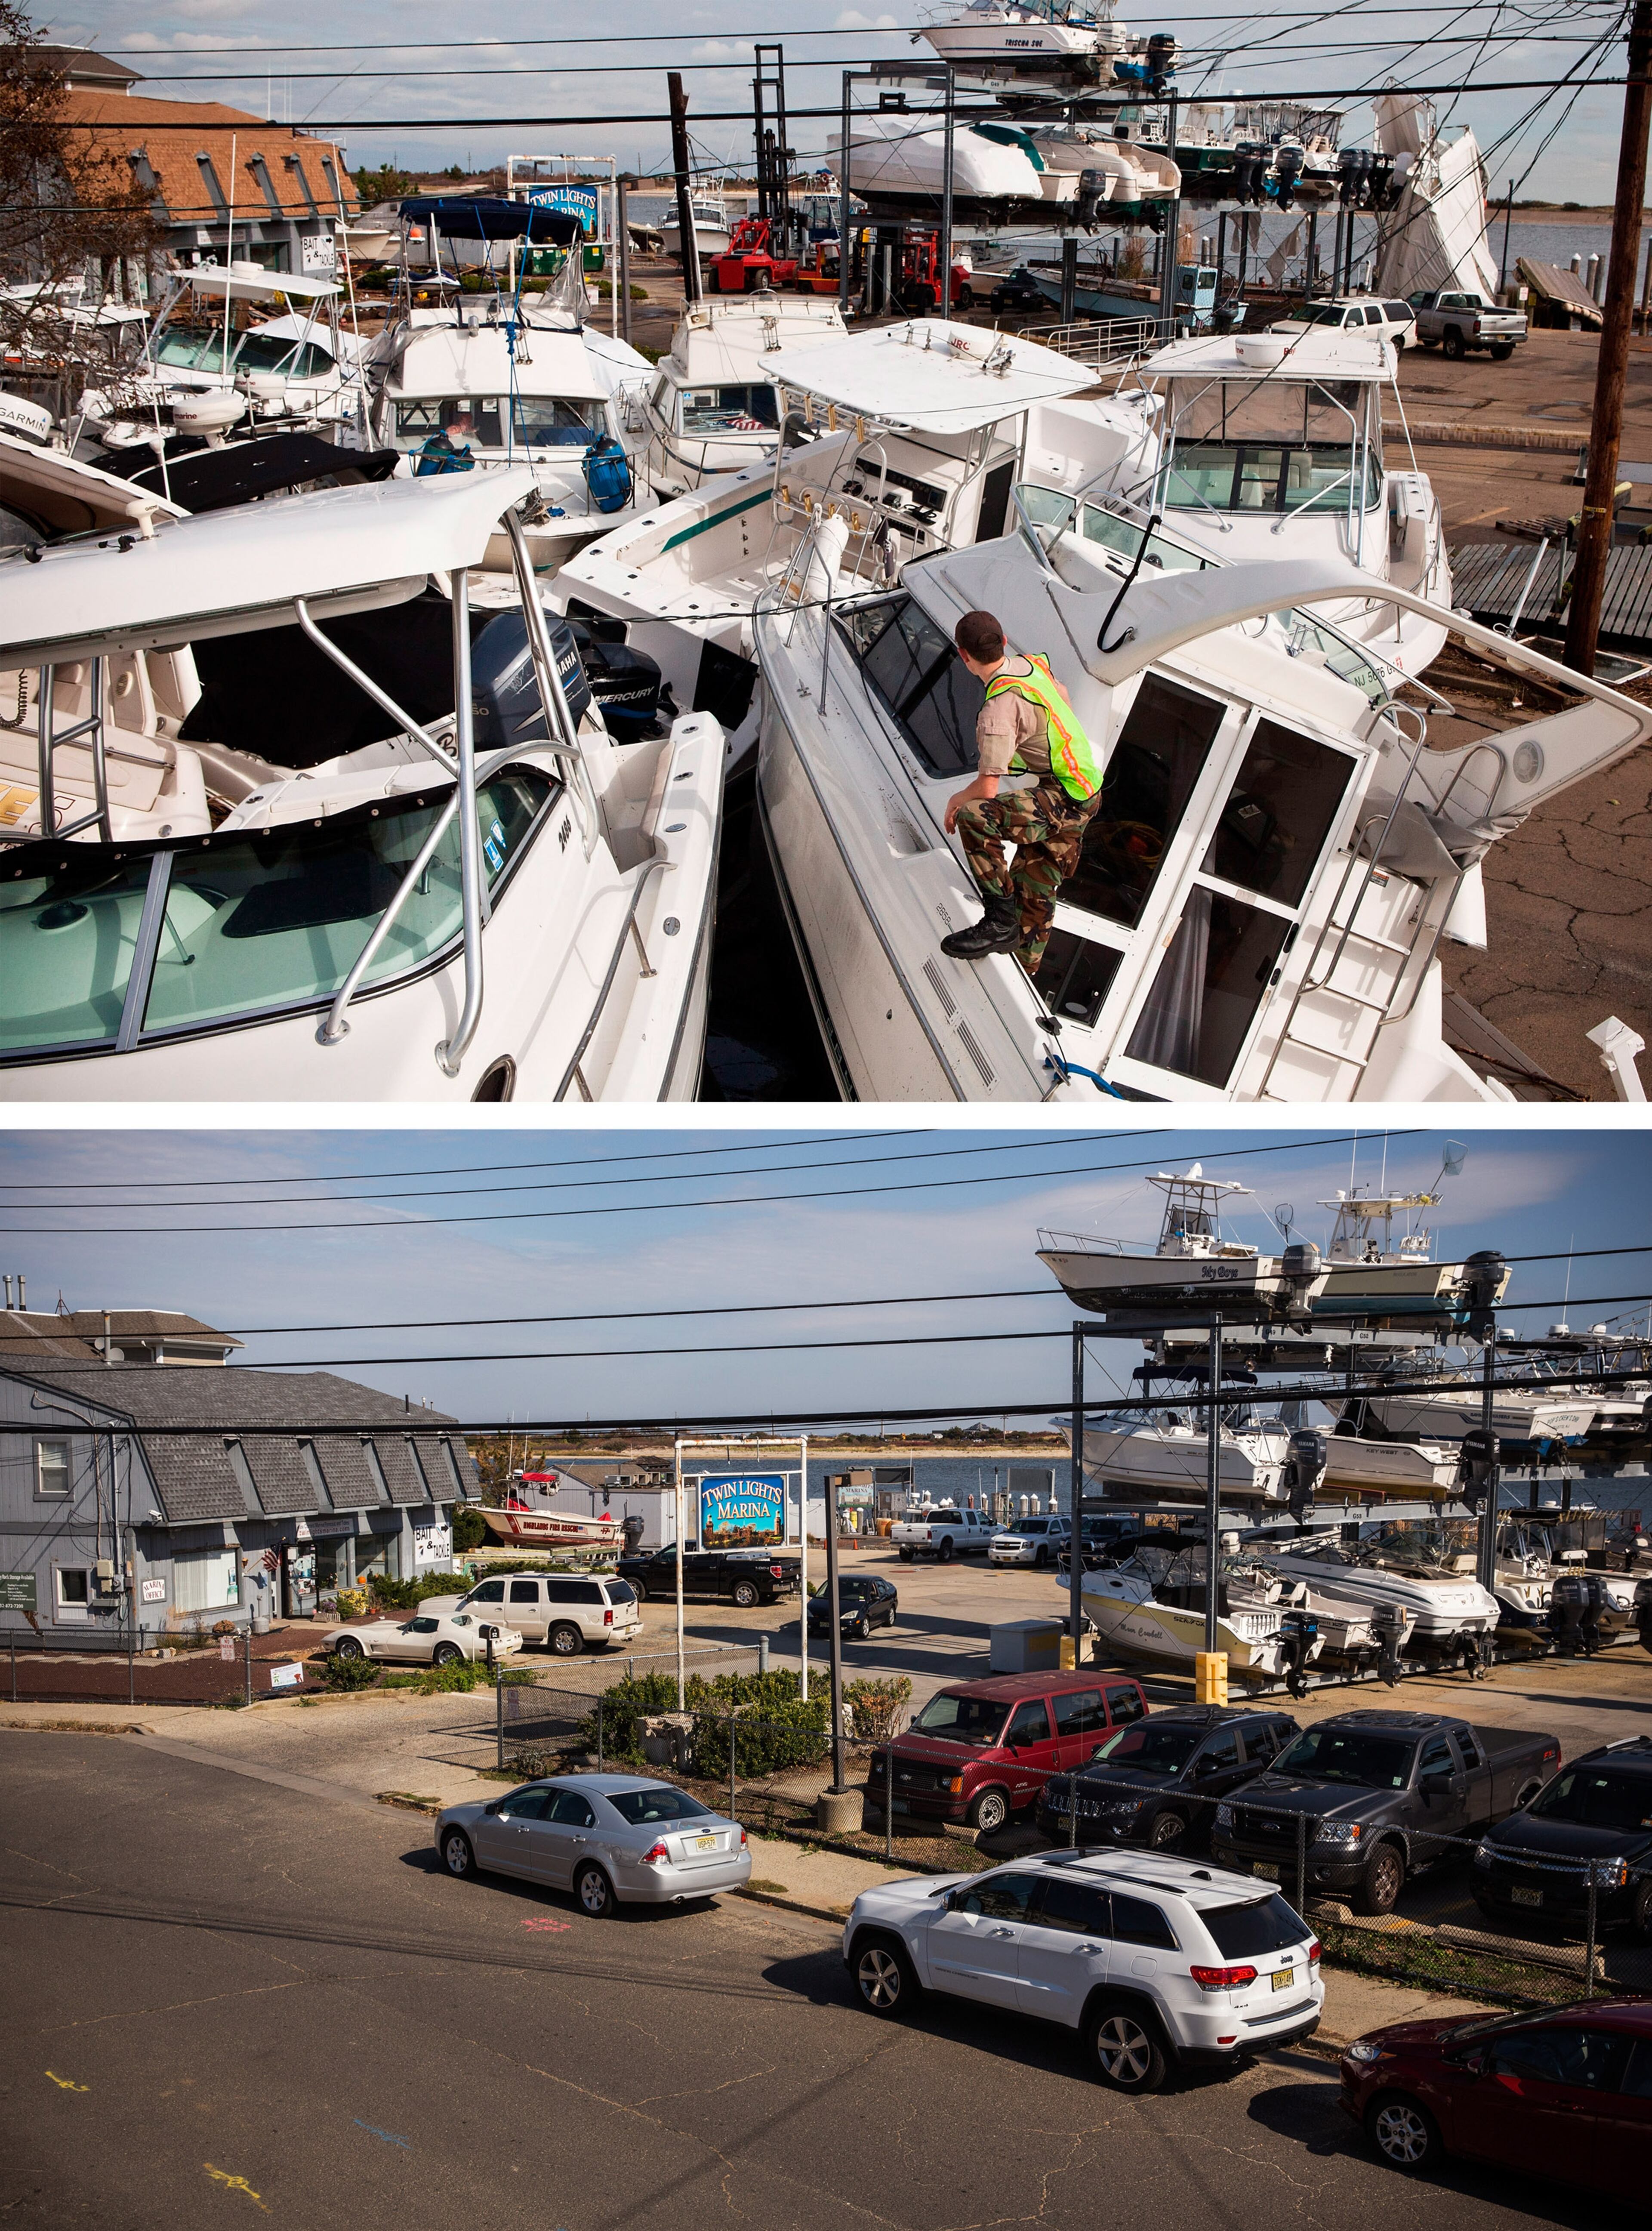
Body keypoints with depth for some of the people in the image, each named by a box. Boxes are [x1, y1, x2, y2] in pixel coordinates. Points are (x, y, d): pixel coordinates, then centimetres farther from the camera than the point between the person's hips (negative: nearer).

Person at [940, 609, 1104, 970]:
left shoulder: (1001, 706, -23)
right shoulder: (1031, 666, 5)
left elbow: (987, 789, -23)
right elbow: (1062, 696, 30)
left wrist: (955, 802, -1)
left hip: (1065, 802, -10)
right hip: (1087, 794, 10)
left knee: (974, 816, -26)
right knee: (1035, 888, 17)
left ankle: (1002, 922, -20)